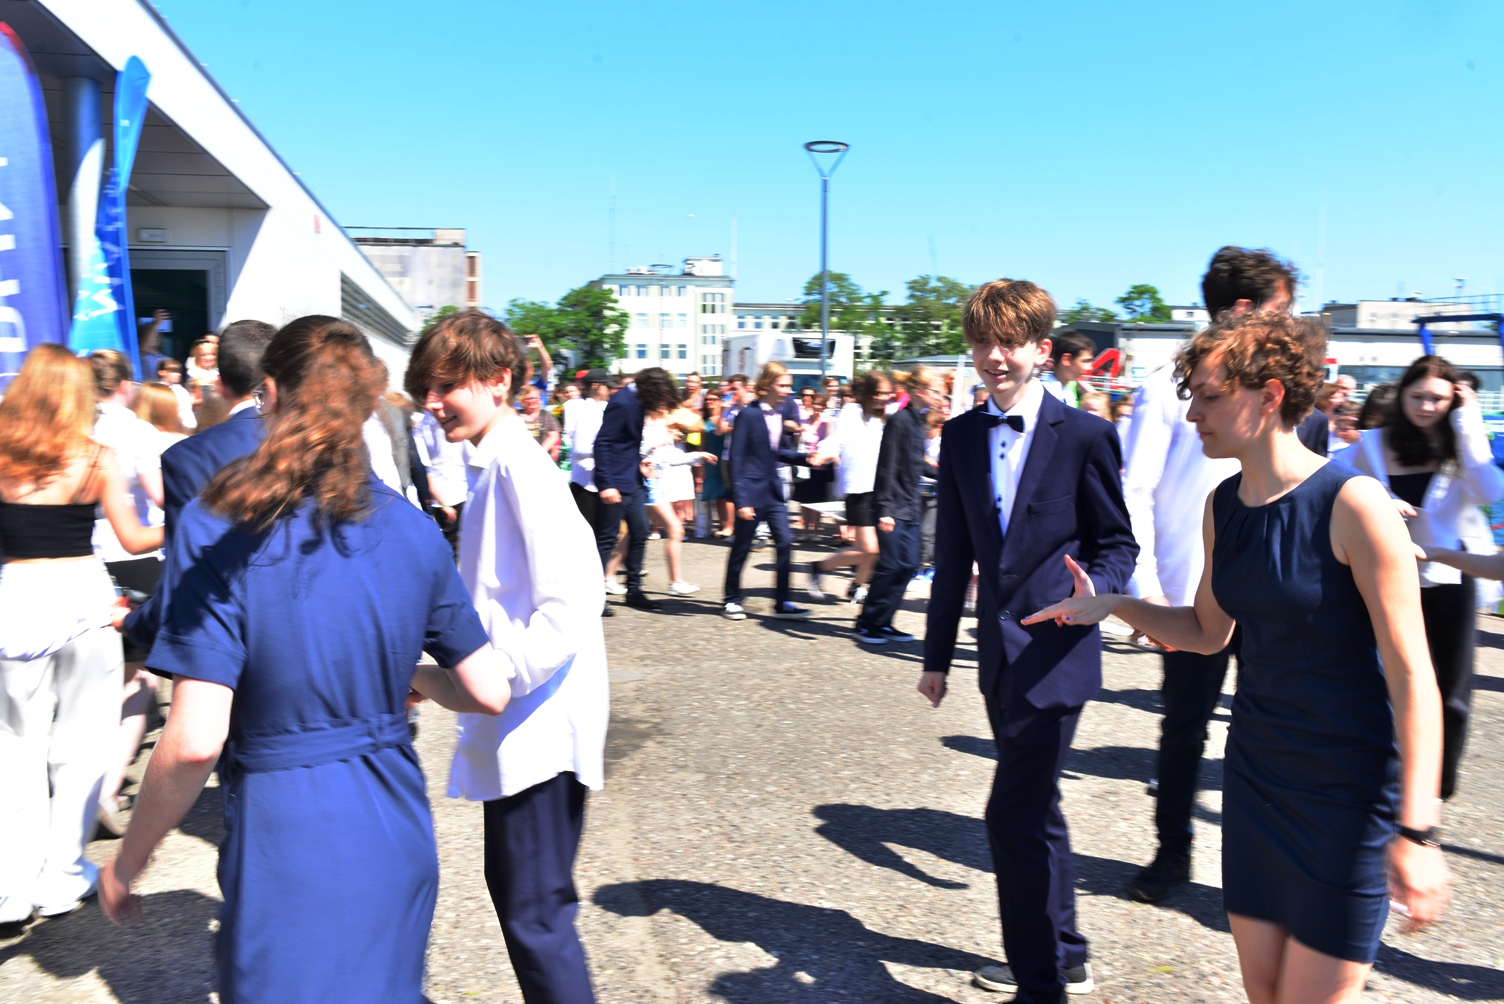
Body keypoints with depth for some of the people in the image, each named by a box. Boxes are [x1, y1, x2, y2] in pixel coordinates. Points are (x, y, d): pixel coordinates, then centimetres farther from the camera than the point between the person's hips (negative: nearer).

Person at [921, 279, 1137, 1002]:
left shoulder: (1084, 436, -8)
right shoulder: (960, 435, 6)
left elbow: (1118, 543, -1)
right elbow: (953, 554, 10)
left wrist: (1094, 587, -24)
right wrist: (937, 653, 12)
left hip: (1056, 651, -6)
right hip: (998, 651, 6)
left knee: (1015, 814, -9)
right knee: (1033, 809, 18)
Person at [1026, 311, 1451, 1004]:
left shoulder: (1354, 506, -19)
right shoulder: (1222, 506, 2)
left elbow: (1411, 675, -18)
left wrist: (1416, 829, -21)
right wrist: (1115, 605, -1)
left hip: (1348, 784, -6)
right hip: (1255, 766, 6)